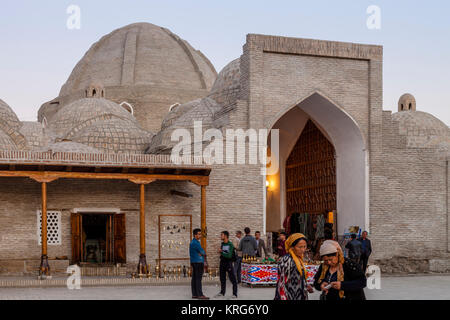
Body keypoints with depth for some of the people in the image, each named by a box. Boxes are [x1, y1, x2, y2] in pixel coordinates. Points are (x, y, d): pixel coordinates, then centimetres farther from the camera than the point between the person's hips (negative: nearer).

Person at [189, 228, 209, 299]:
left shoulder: (193, 242, 17)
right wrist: (204, 254, 8)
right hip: (198, 262, -10)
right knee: (198, 279, -9)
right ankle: (200, 295, -9)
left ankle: (194, 294, 11)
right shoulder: (195, 243, -15)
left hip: (194, 262, 10)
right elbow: (203, 252, -10)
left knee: (194, 278, 9)